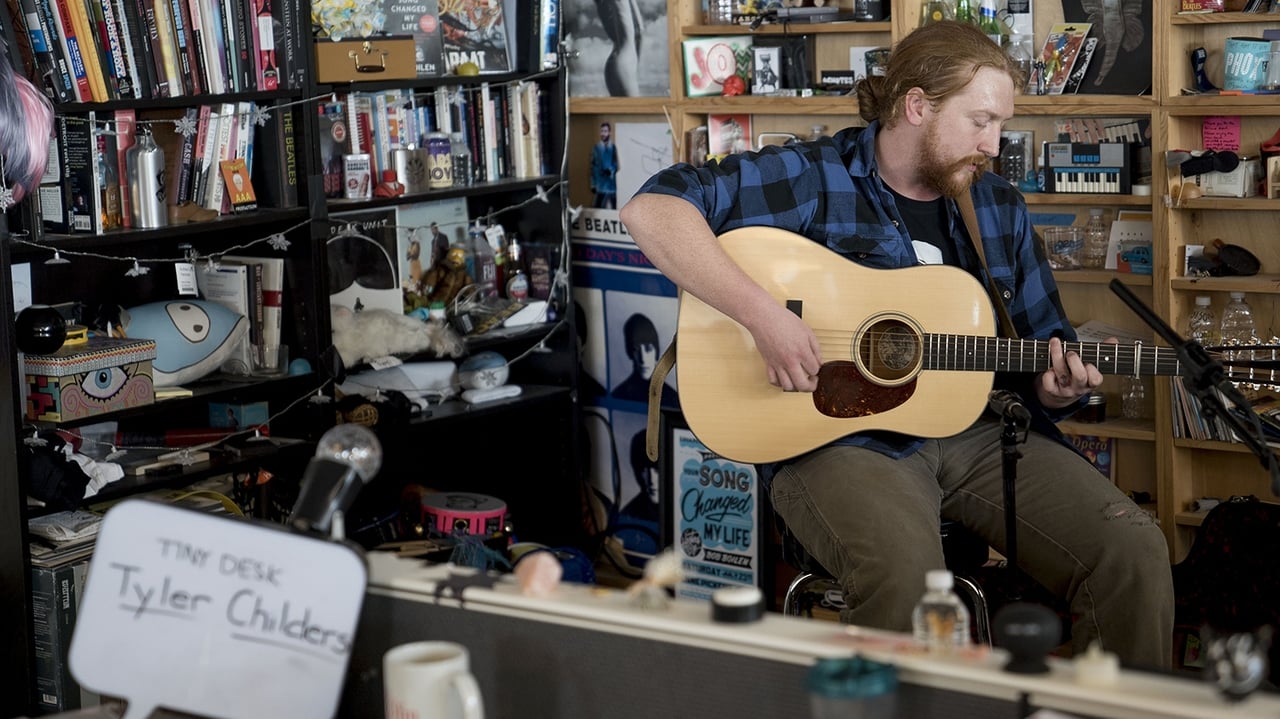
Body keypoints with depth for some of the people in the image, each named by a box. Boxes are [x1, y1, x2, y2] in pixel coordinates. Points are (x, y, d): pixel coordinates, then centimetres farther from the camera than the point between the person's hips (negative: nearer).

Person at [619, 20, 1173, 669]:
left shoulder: (1000, 209, 14)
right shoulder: (813, 179, -5)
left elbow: (1042, 338, 22)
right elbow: (651, 209, -15)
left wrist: (1057, 388, -4)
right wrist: (764, 314, -25)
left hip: (976, 430, 6)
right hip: (839, 436, -5)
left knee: (1133, 549, -14)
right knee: (902, 571, -37)